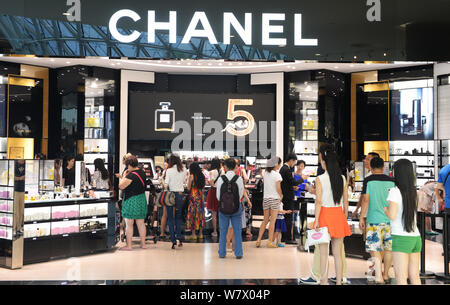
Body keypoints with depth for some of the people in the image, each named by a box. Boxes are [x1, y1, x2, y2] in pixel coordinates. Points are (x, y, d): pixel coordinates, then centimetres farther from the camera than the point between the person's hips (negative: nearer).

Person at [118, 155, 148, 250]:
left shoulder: (131, 175, -19)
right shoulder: (142, 173, 6)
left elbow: (121, 186, -17)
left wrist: (124, 176, -6)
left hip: (131, 200, -8)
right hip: (142, 199, 8)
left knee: (129, 224, 0)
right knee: (141, 223, 12)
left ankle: (129, 245, 4)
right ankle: (143, 244, 17)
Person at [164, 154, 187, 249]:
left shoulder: (169, 170, -6)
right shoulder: (184, 170, 3)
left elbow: (166, 184, -8)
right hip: (180, 193, 3)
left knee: (170, 218, 5)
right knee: (178, 217, 16)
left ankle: (173, 241, 0)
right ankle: (179, 238, 5)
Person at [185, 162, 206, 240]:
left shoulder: (192, 176, -9)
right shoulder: (202, 176, 6)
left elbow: (188, 188, -6)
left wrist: (189, 180, 8)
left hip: (193, 196, -5)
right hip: (200, 196, 5)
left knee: (193, 213, 0)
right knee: (200, 213, 10)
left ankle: (193, 234, 0)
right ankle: (200, 233, 14)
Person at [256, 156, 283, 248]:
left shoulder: (266, 173, 6)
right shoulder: (277, 175, -10)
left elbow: (264, 183, 10)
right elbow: (278, 189, -12)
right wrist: (281, 196, 5)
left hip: (266, 198, 5)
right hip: (275, 199, -5)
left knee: (265, 220, 13)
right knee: (272, 221, 1)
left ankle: (258, 240, 9)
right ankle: (270, 242, 2)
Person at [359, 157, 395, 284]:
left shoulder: (368, 181, -5)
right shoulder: (391, 181, 4)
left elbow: (366, 200, -9)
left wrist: (362, 217, -3)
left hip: (374, 219, -3)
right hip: (390, 218, 4)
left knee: (374, 248, 1)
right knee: (388, 247, 15)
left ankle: (379, 276, -11)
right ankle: (386, 274, 28)